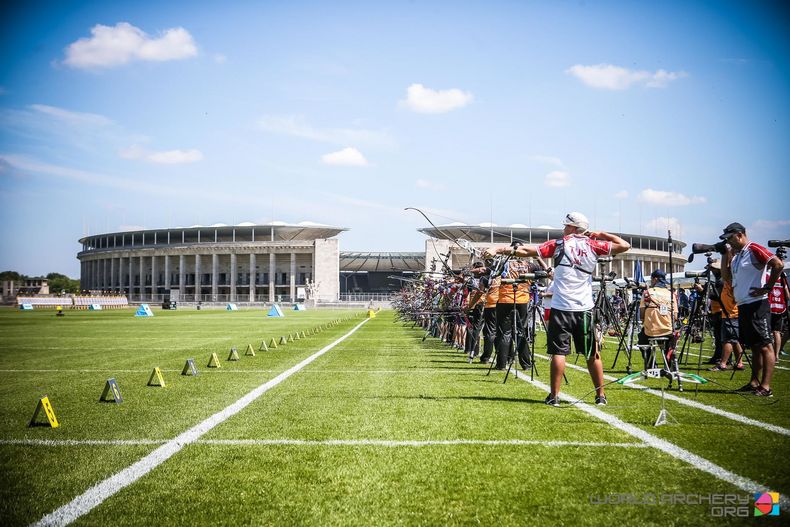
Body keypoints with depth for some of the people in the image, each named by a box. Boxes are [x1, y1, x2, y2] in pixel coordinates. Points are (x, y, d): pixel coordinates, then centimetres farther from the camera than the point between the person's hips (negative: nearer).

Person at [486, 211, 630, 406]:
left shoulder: (558, 244, 1)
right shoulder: (593, 245, 3)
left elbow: (526, 251, -2)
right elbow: (625, 245, 7)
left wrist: (500, 250, 3)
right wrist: (602, 235, 14)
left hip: (561, 307, -2)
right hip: (584, 309, 2)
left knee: (558, 352, -2)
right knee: (592, 353, 10)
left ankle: (554, 396, -3)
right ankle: (601, 395, 13)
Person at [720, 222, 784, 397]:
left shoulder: (754, 250, -9)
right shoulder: (736, 255, 17)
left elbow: (778, 264, -20)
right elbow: (727, 277, 17)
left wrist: (768, 287, -17)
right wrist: (725, 256, 9)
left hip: (756, 304, -10)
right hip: (743, 306, 10)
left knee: (765, 346, -8)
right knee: (754, 346, 13)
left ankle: (766, 387, -10)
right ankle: (754, 382, 18)